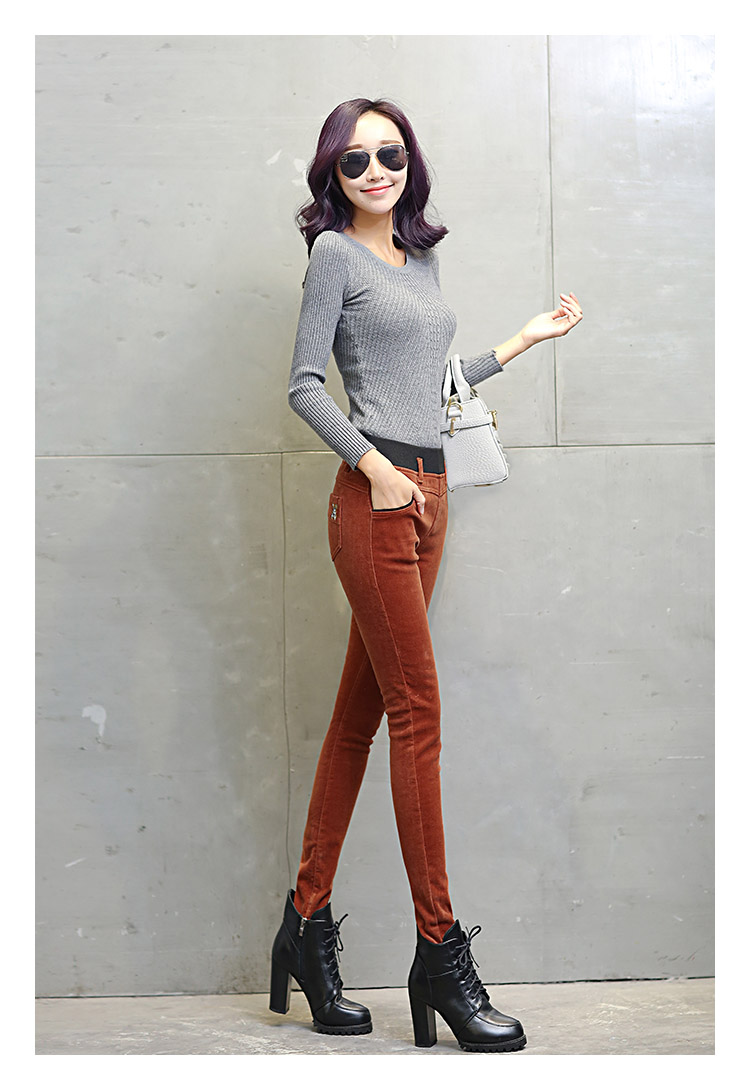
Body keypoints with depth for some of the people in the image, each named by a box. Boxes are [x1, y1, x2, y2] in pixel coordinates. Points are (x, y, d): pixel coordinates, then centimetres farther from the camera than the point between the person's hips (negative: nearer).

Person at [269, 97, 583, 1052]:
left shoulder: (422, 258, 20)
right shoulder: (335, 252, -1)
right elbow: (304, 384, -6)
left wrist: (527, 336, 26)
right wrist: (377, 467, -15)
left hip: (426, 493, 7)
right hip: (376, 497, -7)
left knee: (361, 711, 7)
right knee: (417, 713, -8)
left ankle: (309, 922, 15)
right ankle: (440, 953, -2)